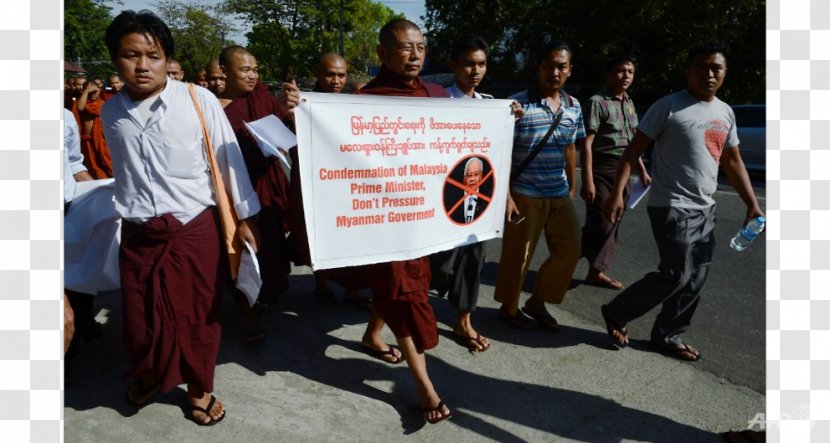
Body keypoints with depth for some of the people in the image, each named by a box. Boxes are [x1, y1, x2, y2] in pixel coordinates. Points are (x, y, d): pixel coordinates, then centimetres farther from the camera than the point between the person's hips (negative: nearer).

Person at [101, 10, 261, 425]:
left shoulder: (199, 100, -10)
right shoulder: (110, 112, 3)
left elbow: (228, 159, -4)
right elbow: (123, 172, 16)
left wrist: (243, 217, 0)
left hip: (196, 230, -3)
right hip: (137, 235, 3)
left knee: (199, 315, 11)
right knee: (139, 320, 13)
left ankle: (199, 389, 35)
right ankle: (146, 376, 46)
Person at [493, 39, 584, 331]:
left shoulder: (574, 107, 6)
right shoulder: (518, 105, -12)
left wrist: (572, 188, 16)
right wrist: (506, 195, -16)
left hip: (560, 196, 6)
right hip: (525, 195, -6)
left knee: (569, 250, 9)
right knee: (517, 256, 5)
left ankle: (537, 302, 28)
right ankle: (509, 307, 27)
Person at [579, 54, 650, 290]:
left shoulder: (629, 104, 14)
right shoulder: (597, 102, -10)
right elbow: (586, 143, -16)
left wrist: (642, 171, 20)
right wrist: (587, 180, -22)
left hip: (623, 171, 8)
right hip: (602, 169, -8)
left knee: (612, 223, 10)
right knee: (600, 223, -7)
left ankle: (596, 270, 19)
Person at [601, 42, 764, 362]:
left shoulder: (725, 112, 12)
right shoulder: (669, 107, -9)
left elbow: (732, 162, 19)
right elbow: (633, 151, -12)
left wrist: (752, 204, 13)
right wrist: (617, 194, -22)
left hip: (704, 209, 8)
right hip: (672, 207, -7)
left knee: (697, 278, 9)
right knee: (677, 275, -9)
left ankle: (667, 336, 23)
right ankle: (616, 314, 9)